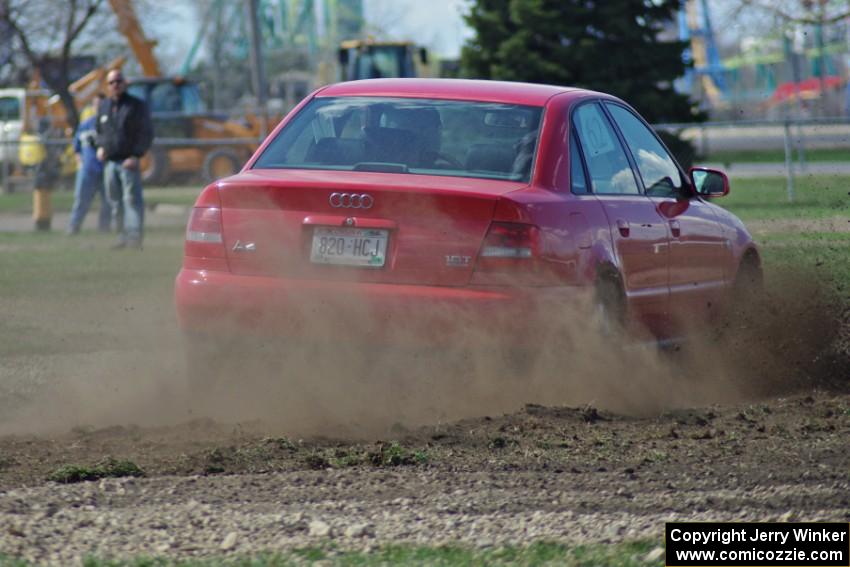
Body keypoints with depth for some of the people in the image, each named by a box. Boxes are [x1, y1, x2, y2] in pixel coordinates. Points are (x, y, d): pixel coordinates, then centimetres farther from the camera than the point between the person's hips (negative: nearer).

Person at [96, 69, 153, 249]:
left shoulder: (137, 106, -1)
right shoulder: (103, 107, 16)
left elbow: (146, 133, -5)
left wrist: (136, 155, -14)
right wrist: (100, 146, 9)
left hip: (128, 161, -6)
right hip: (109, 161, 6)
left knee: (132, 199, -12)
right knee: (115, 200, 7)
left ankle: (134, 236, -16)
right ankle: (124, 236, 13)